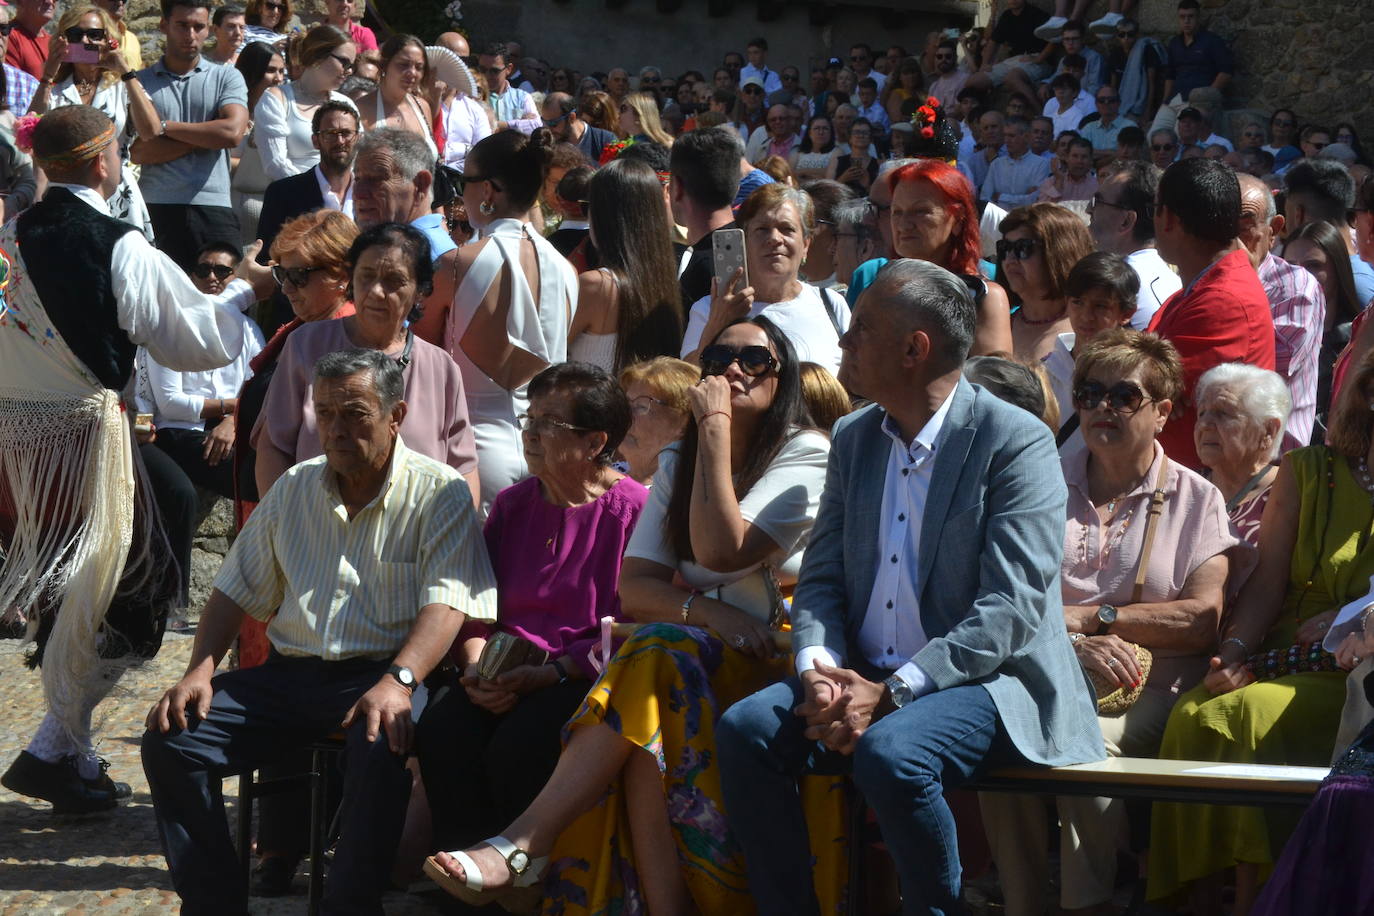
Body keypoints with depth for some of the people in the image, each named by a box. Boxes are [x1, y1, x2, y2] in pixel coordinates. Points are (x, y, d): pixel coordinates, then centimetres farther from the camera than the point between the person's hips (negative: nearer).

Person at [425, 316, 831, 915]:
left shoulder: (805, 454, -1)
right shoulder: (677, 465, 18)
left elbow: (721, 551, -17)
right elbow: (633, 590, 6)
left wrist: (715, 427, -11)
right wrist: (704, 610, -16)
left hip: (771, 650, -5)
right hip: (693, 647, 5)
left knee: (656, 658, -33)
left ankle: (523, 843, -39)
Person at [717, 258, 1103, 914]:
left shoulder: (1016, 442, -11)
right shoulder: (854, 438, 11)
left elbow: (1011, 608, -18)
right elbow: (820, 579, 11)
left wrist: (892, 692, -24)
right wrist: (818, 669, -12)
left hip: (982, 682, -6)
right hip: (864, 680, 6)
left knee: (890, 753, -34)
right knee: (745, 729, -17)